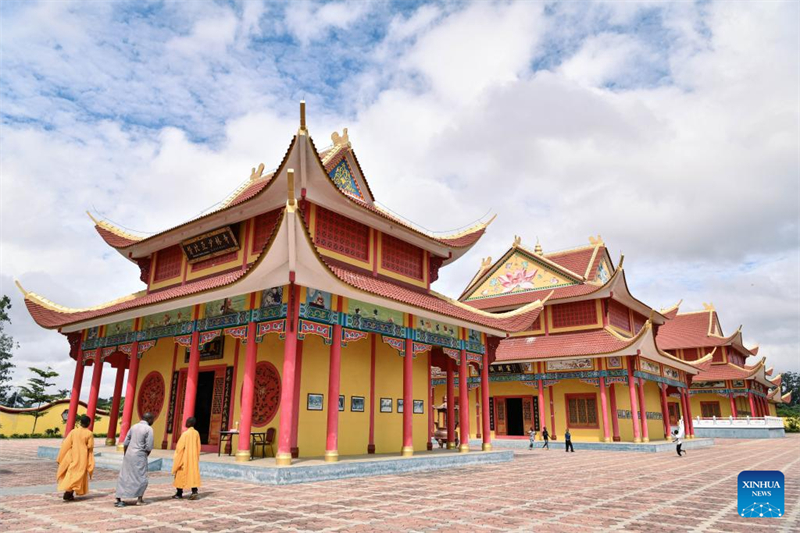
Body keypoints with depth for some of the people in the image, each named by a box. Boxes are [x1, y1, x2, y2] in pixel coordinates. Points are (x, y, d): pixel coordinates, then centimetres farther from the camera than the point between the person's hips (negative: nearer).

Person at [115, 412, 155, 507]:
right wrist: (146, 456, 5)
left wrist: (125, 455, 17)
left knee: (124, 477, 9)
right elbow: (149, 447, -12)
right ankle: (139, 499, 14)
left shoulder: (134, 426, 8)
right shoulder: (149, 429, -10)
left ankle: (119, 499, 7)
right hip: (140, 456, -5)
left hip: (129, 454, 6)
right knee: (142, 478, 9)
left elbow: (125, 443, 10)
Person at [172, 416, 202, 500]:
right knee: (193, 474, 6)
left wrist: (178, 460, -3)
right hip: (193, 457, 5)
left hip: (185, 458, -5)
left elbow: (180, 447, -14)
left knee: (181, 474, 8)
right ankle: (194, 491, -7)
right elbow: (198, 447, 9)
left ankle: (179, 493, 17)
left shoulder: (185, 434, -17)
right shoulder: (196, 433, 2)